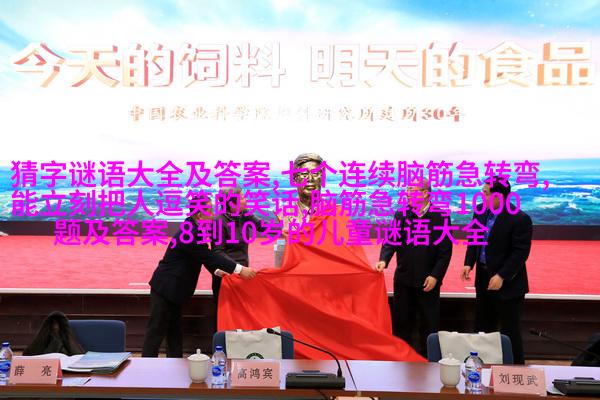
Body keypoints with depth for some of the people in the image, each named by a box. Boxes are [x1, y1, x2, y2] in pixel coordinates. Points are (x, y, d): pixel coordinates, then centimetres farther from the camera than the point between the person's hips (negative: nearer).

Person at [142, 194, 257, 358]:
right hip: (165, 289, -10)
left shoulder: (193, 229, 2)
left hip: (173, 289, 10)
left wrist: (217, 270, -7)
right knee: (157, 330, 1)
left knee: (175, 330, 15)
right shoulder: (188, 234, -27)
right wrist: (239, 269, -30)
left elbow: (205, 256, 9)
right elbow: (209, 256, -29)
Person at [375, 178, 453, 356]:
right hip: (403, 279, 3)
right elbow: (391, 241, -6)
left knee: (429, 324, 8)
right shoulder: (400, 215, 3)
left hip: (428, 281, -2)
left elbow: (445, 251, -6)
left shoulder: (441, 217, -5)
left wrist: (435, 276, -13)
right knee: (401, 322, 11)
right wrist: (383, 260, -24)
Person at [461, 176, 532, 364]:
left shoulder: (520, 219, -19)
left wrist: (502, 276, -24)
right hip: (483, 279, 7)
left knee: (510, 330, 4)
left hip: (508, 284, -7)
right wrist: (468, 263, -3)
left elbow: (520, 252, -19)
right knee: (482, 327, 17)